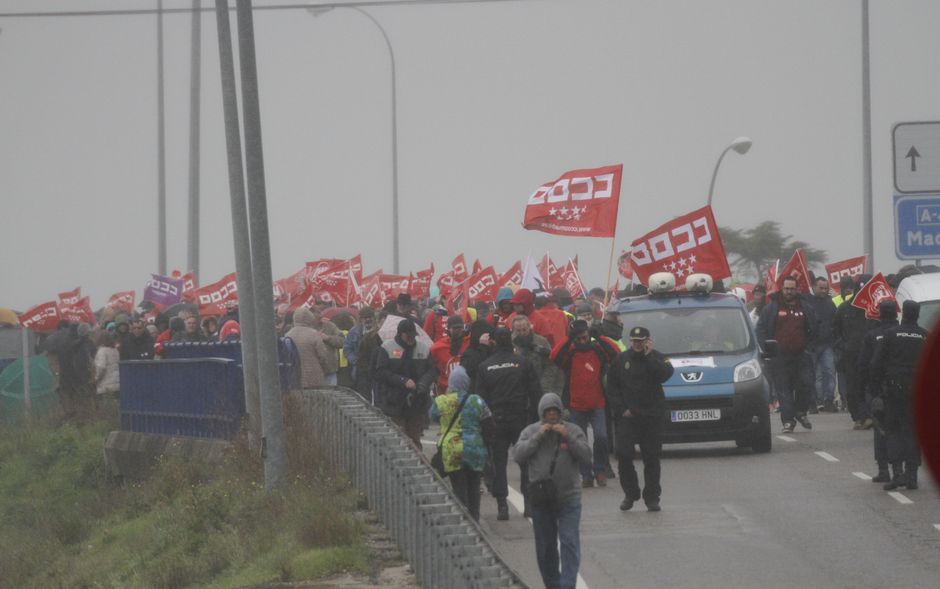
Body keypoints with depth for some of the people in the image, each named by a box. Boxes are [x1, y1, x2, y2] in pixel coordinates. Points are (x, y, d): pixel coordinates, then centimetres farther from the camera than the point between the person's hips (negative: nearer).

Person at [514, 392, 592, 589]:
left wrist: (568, 438, -15)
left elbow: (586, 456, -5)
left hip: (569, 498, -2)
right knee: (545, 546, 10)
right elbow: (519, 455, -7)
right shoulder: (530, 431, 5)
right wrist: (538, 437, -14)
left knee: (570, 543, -12)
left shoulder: (573, 430, 3)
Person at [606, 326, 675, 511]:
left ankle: (652, 497, 9)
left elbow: (665, 374, -15)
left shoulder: (657, 358, 6)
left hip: (652, 415, 0)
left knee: (652, 458, 2)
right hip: (627, 416, 0)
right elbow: (612, 386, 7)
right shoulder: (621, 359, 7)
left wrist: (648, 356, -13)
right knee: (624, 454, -9)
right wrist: (621, 409, -4)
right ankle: (630, 493, 7)